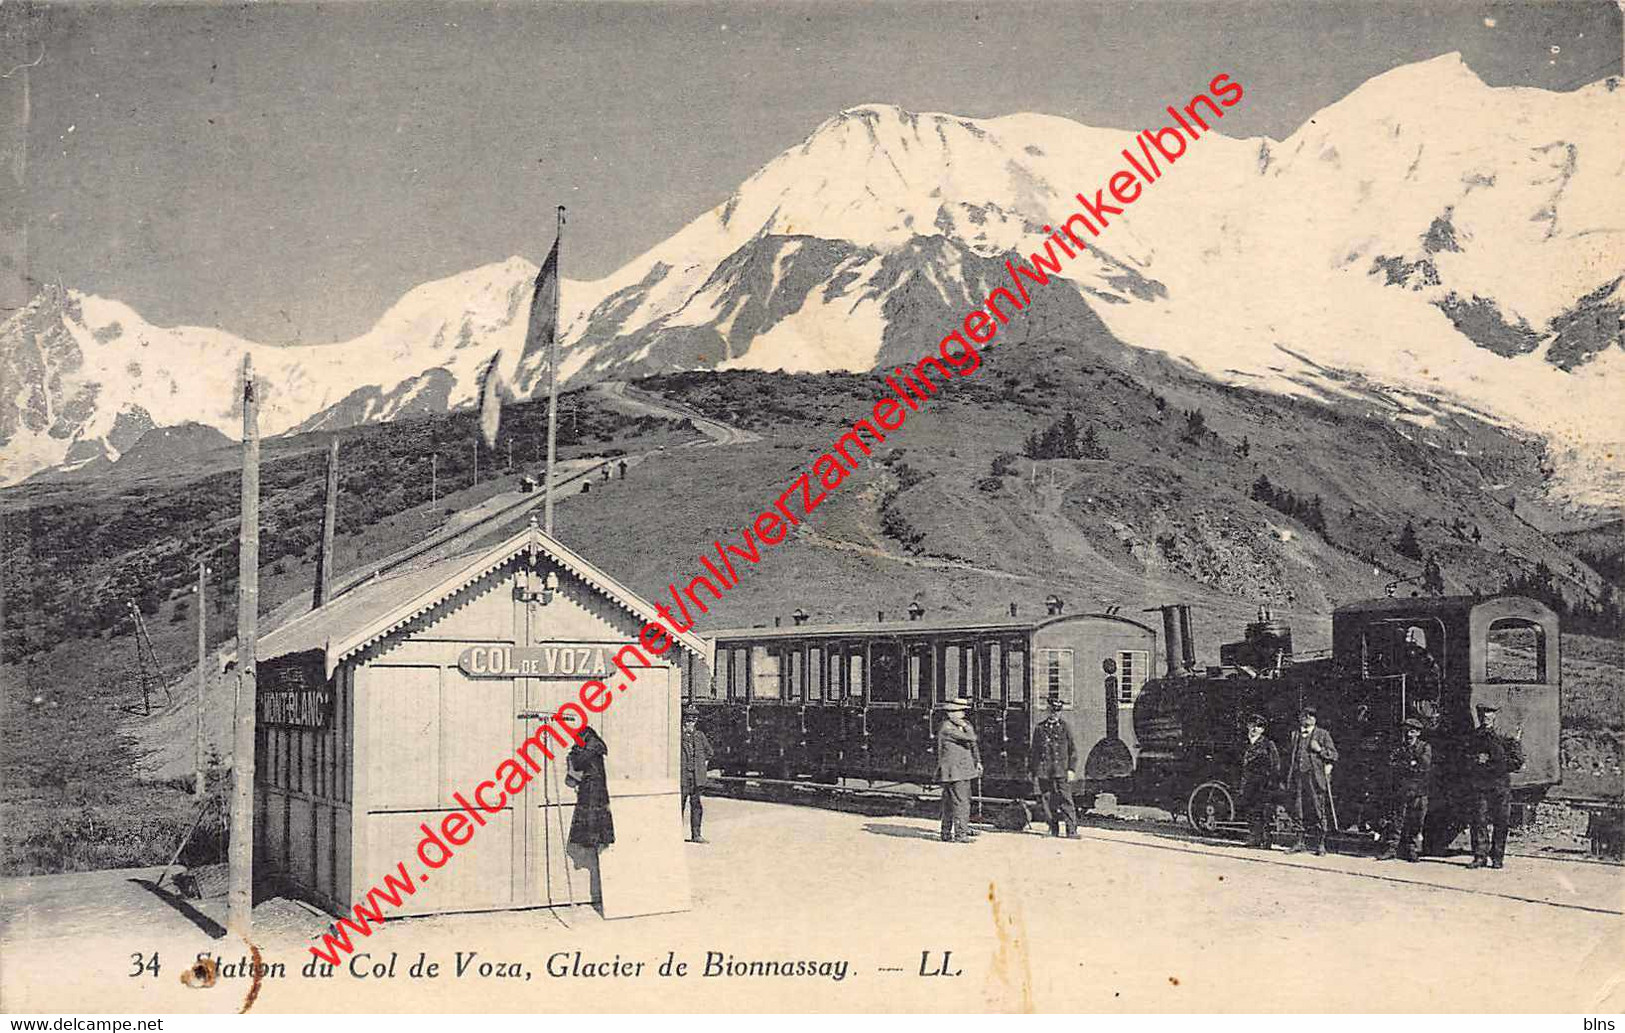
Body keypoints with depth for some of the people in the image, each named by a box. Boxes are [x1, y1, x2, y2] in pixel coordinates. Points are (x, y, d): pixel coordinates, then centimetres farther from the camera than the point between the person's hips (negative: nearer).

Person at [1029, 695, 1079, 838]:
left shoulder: (1065, 728, 6)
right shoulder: (1039, 728, 10)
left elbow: (1073, 750, 6)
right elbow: (1034, 751, 14)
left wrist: (1071, 769, -3)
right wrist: (1033, 771, 11)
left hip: (1061, 771, -2)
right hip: (1043, 771, 2)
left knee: (1066, 801, -7)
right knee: (1047, 801, 4)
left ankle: (1072, 830, -6)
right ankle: (1053, 830, 14)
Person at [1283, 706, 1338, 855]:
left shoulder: (1322, 734, 7)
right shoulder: (1295, 735, 18)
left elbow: (1334, 754, 5)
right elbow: (1289, 758, 22)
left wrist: (1320, 750, -13)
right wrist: (1287, 780, 17)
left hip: (1316, 778, -4)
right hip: (1298, 776, 4)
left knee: (1318, 812, -4)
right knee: (1299, 812, 3)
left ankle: (1320, 845, 2)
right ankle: (1301, 842, 10)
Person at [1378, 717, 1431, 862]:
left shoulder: (1425, 748, 8)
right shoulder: (1397, 749, 11)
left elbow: (1426, 765, -9)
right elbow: (1391, 768, -2)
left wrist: (1403, 766, -7)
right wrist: (1411, 766, -12)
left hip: (1419, 791, 0)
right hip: (1401, 790, 0)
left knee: (1416, 823, 2)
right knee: (1395, 820, -5)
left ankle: (1410, 849, 13)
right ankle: (1390, 849, -5)